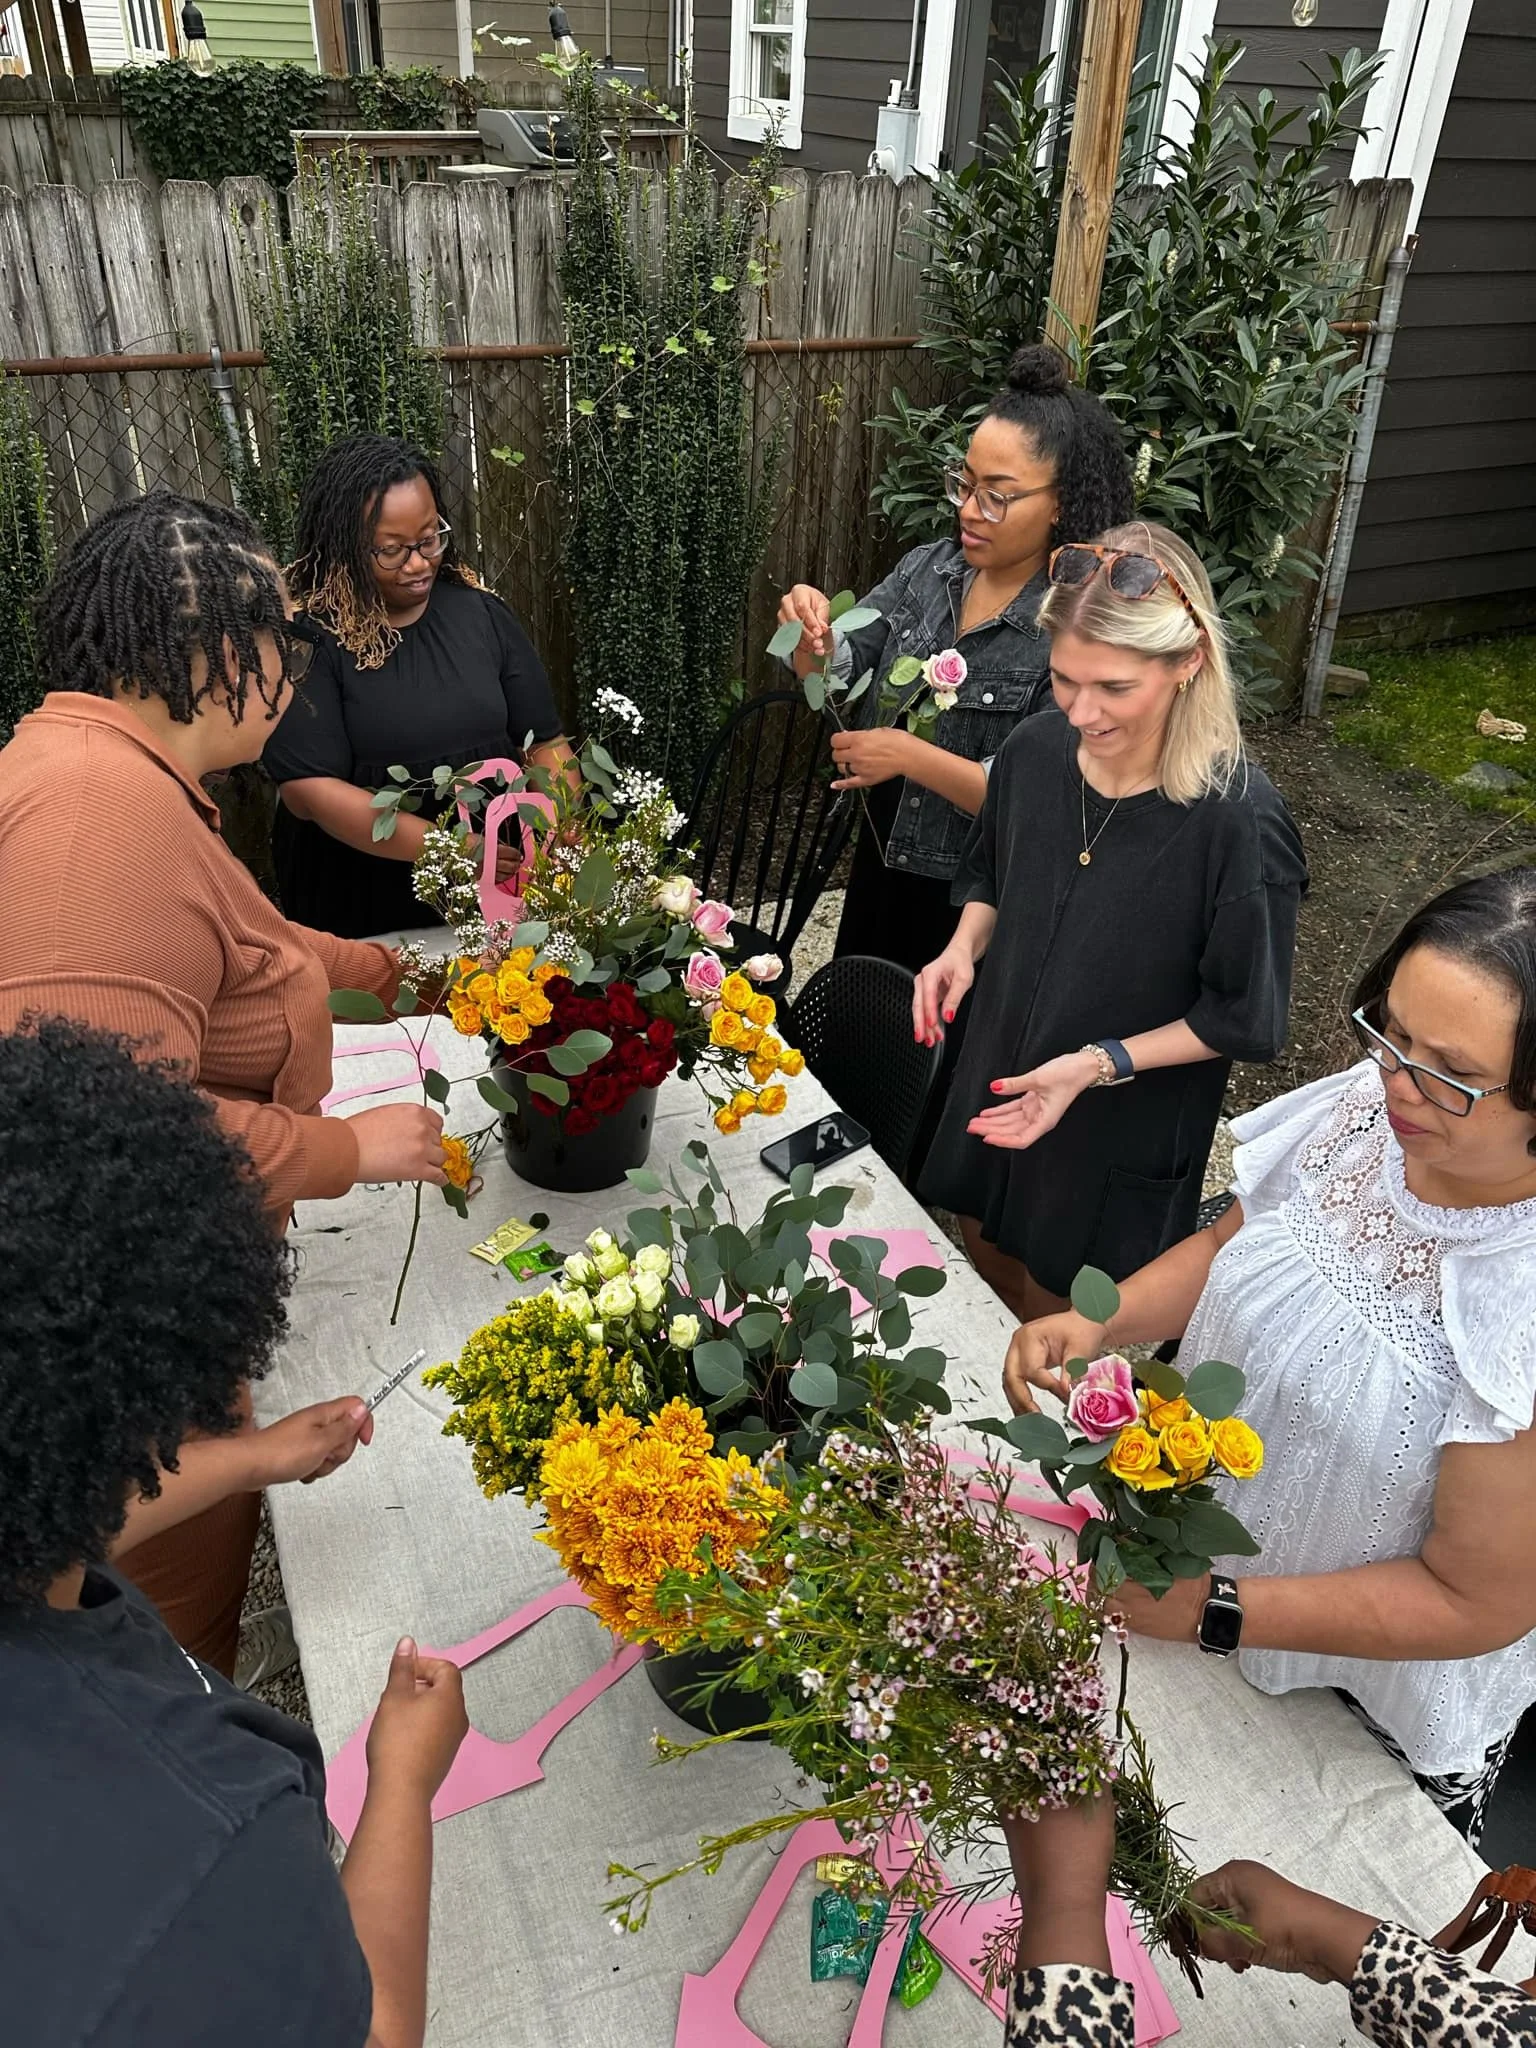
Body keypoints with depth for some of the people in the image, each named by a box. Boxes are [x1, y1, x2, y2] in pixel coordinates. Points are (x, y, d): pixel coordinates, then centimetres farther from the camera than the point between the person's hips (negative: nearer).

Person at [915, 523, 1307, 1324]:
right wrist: (964, 947, -12)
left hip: (1123, 1132, -5)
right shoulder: (1035, 749, -13)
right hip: (996, 1081, 5)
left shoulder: (1238, 820, -29)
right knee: (987, 1275, 28)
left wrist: (1100, 1063, -26)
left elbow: (1242, 1017, -17)